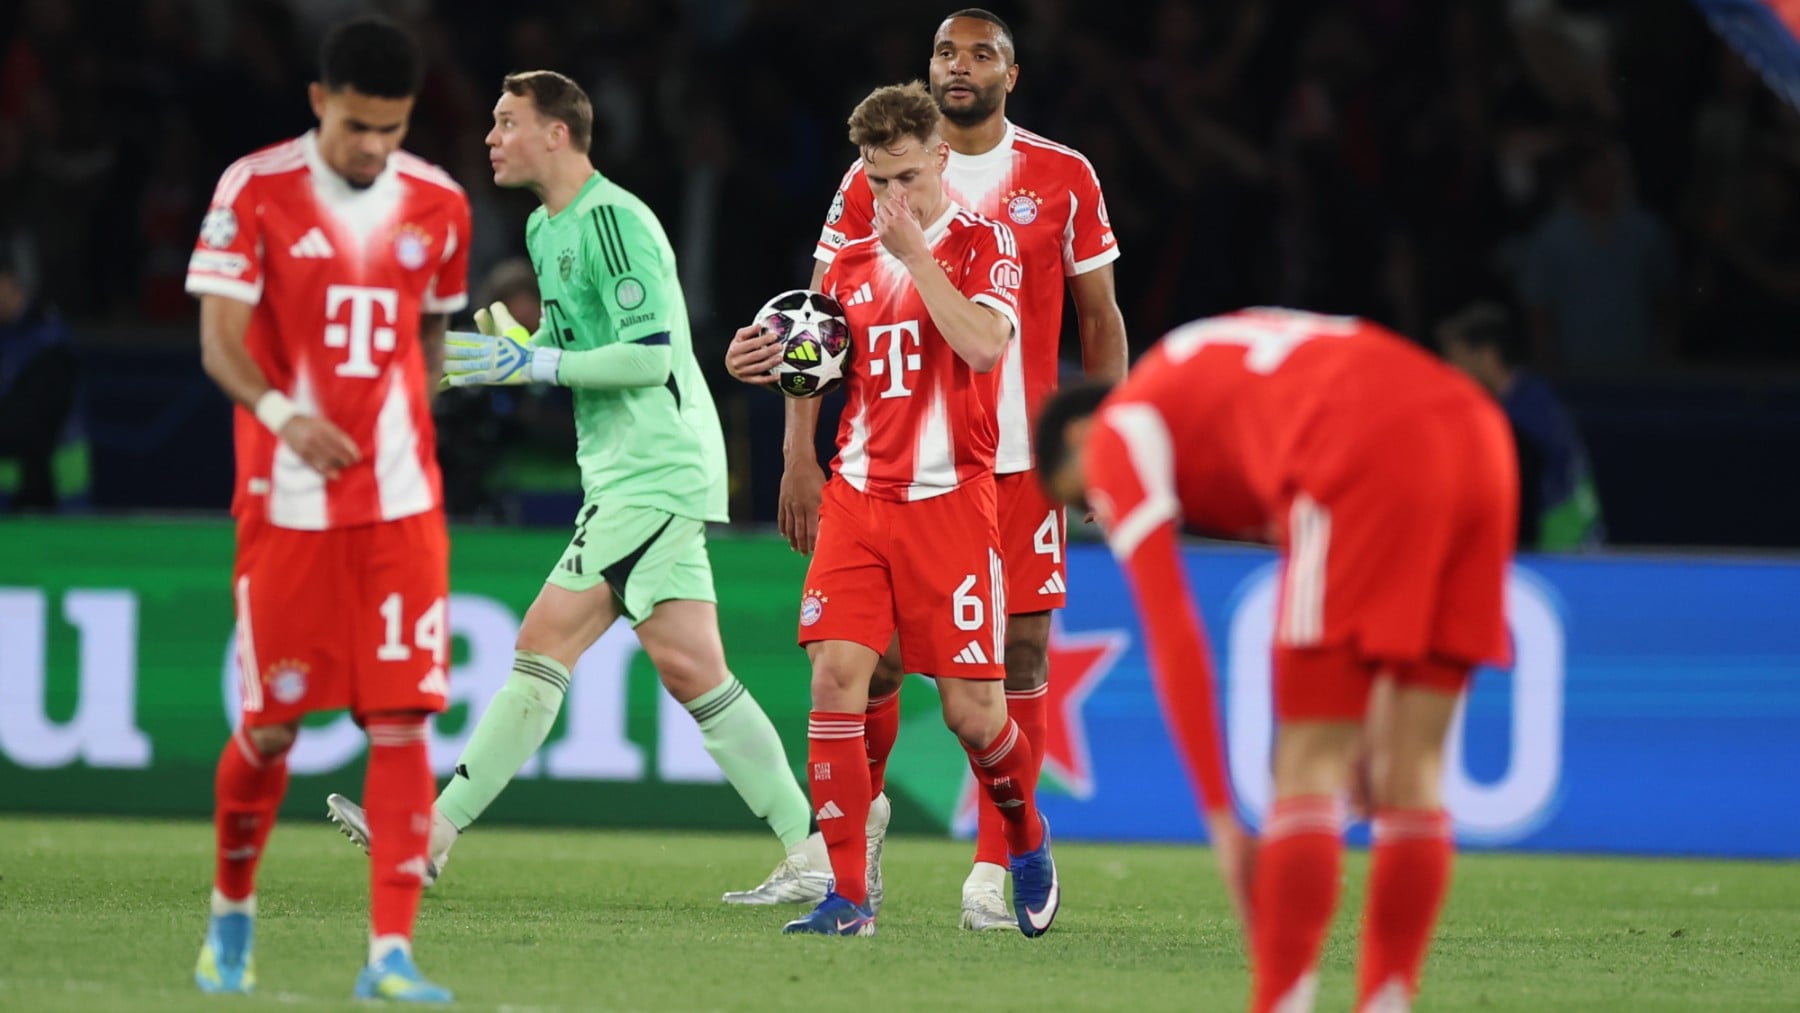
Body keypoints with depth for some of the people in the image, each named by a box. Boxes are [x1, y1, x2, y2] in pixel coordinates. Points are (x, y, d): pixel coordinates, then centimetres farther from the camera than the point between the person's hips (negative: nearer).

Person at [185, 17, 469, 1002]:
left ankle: (391, 951, -11)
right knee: (270, 726, 4)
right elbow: (220, 339, -10)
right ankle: (231, 914, 28)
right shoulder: (255, 190, -5)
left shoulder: (437, 206, 6)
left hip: (402, 504, 2)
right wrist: (282, 414, -27)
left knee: (402, 720, -9)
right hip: (286, 503, -2)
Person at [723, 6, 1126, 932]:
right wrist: (799, 451, -4)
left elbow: (1099, 317, 10)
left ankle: (994, 867, 4)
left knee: (1022, 647, -3)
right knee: (875, 654, -2)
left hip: (1023, 457, 0)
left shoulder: (1063, 180, 4)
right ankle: (859, 811, 25)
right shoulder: (877, 178, 3)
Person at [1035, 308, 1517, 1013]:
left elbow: (1173, 637, 8)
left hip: (1372, 455, -7)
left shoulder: (1116, 434, 18)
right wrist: (1372, 736, 30)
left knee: (1307, 766, -1)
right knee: (1411, 766, 11)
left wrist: (1220, 817, 8)